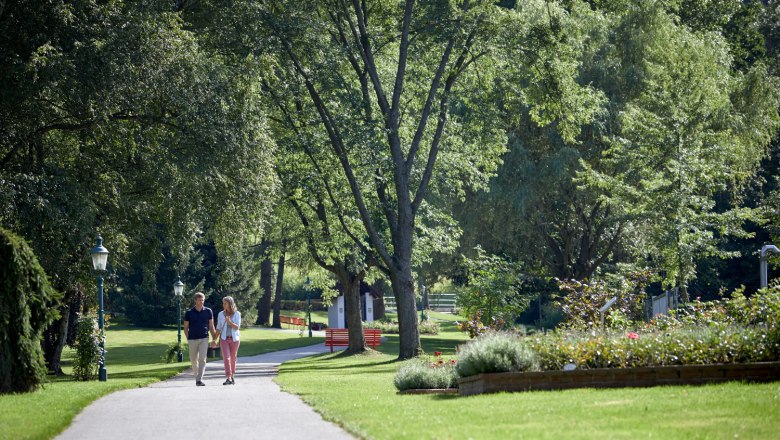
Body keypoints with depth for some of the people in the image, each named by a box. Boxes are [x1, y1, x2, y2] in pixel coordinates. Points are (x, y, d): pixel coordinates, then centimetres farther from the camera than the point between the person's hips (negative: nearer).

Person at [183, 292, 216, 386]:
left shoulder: (208, 311, 5)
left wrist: (214, 339, 4)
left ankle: (199, 380, -17)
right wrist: (188, 339, -1)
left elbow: (211, 326, 9)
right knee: (193, 360, 8)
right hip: (192, 339, 1)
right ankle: (196, 377, 27)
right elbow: (186, 327, 7)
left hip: (204, 339, -1)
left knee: (202, 359, -12)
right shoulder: (189, 313, 2)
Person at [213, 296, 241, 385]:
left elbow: (237, 327, -8)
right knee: (226, 357, -13)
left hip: (234, 339, 0)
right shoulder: (221, 314, 3)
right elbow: (219, 328, 8)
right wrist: (215, 339, 2)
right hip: (224, 338, 0)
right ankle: (228, 378, -20)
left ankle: (232, 377, 21)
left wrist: (229, 322, -24)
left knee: (233, 358, 7)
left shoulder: (237, 314, -2)